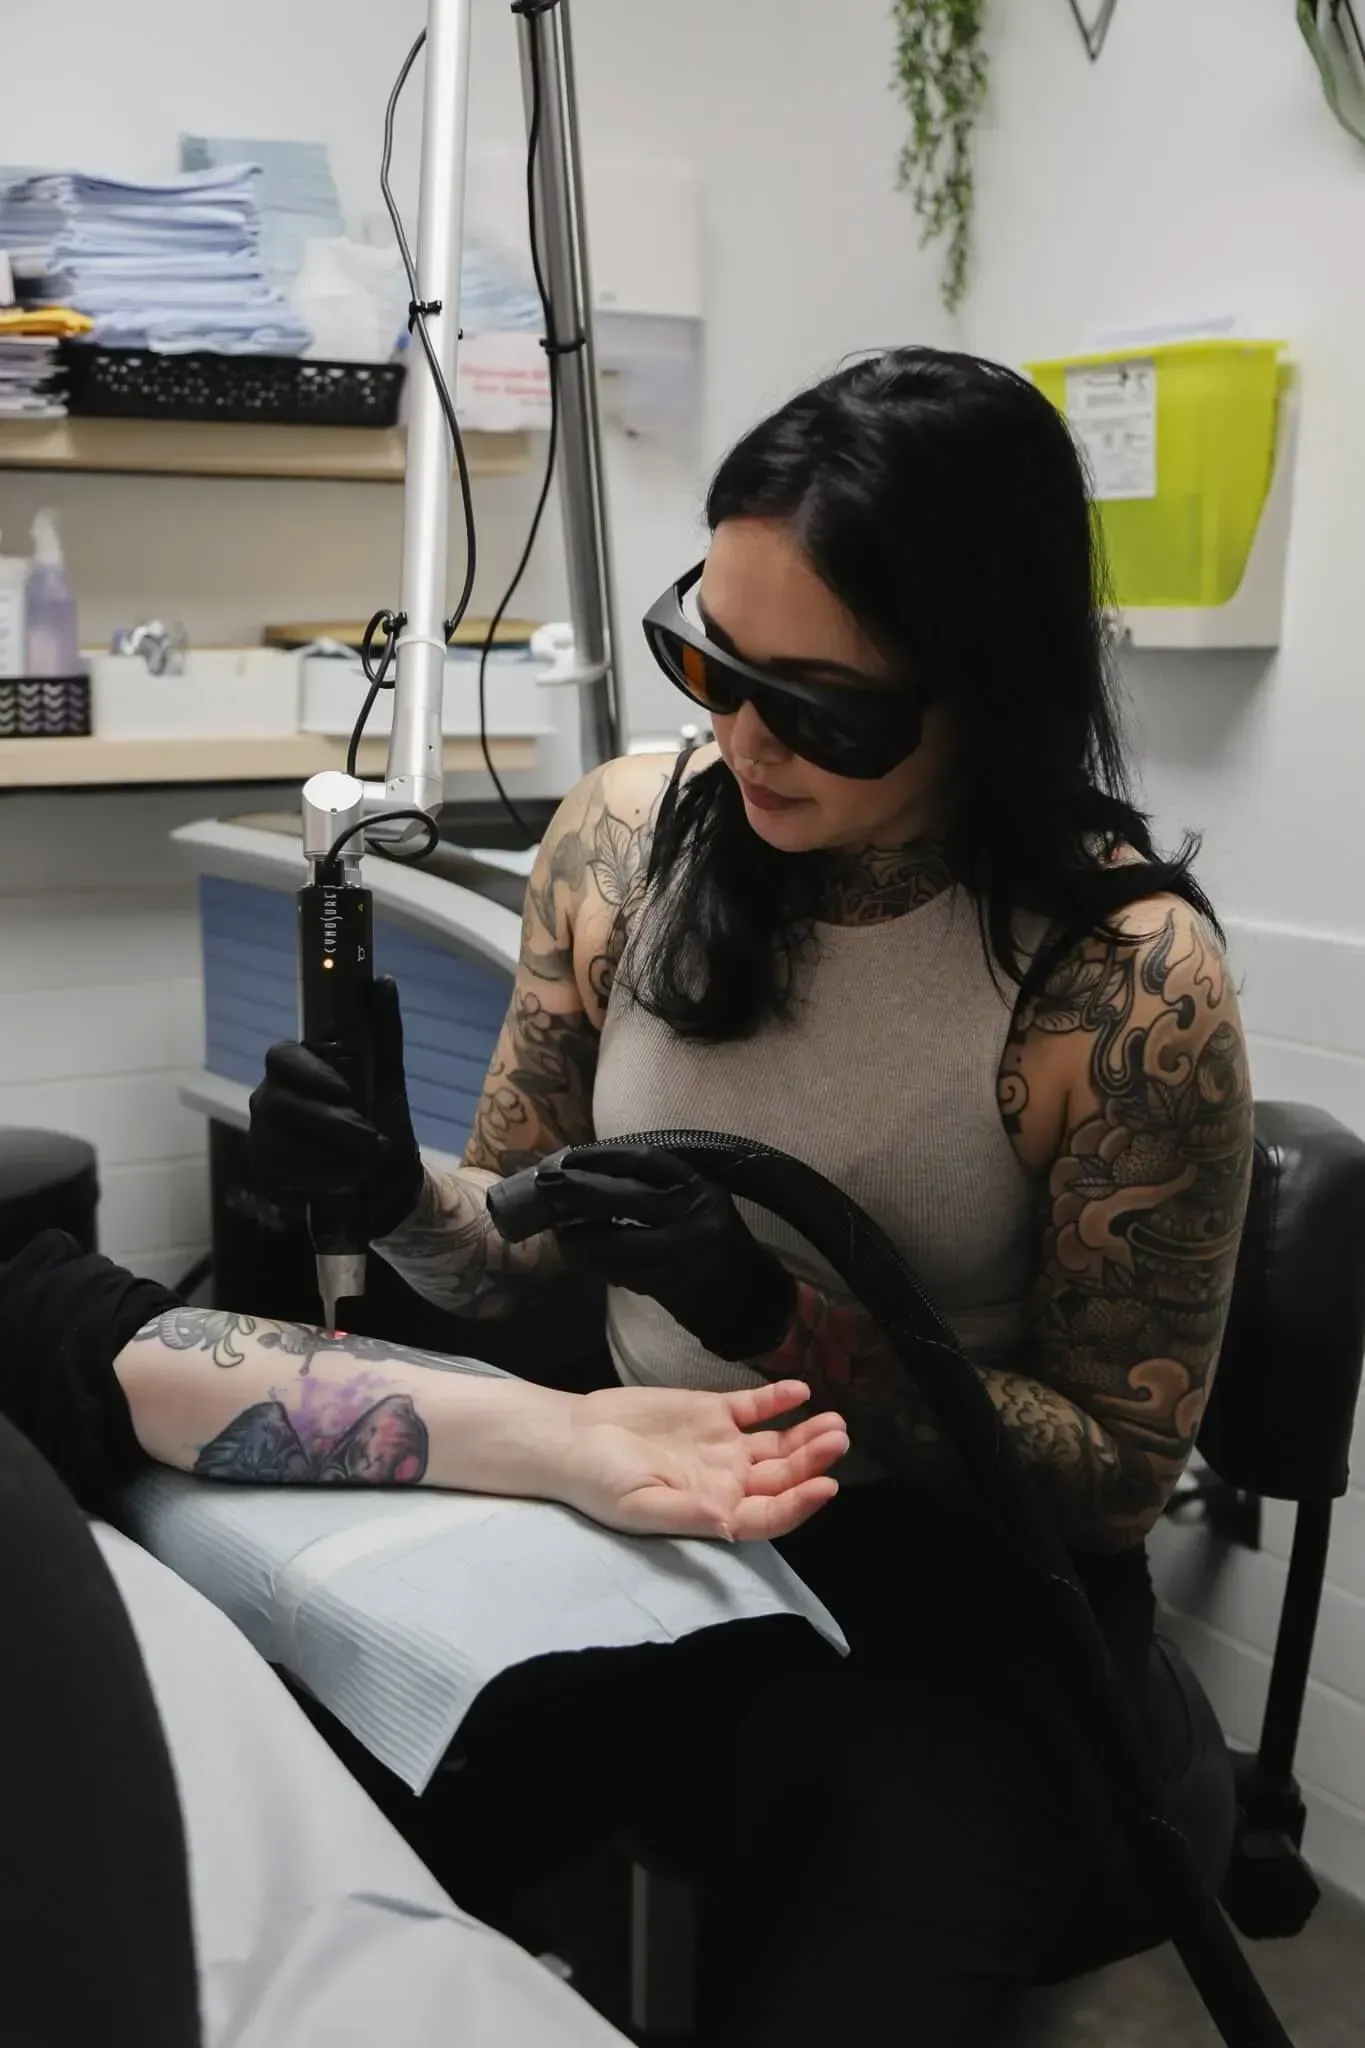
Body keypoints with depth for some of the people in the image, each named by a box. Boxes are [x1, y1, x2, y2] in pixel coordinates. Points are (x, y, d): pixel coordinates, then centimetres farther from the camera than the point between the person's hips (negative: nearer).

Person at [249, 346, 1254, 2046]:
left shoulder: (1124, 975, -19)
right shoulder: (624, 838, -6)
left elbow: (1117, 1471, -11)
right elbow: (508, 1253, 4)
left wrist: (784, 1330, -24)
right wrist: (400, 1198, -18)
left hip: (951, 1604, -3)